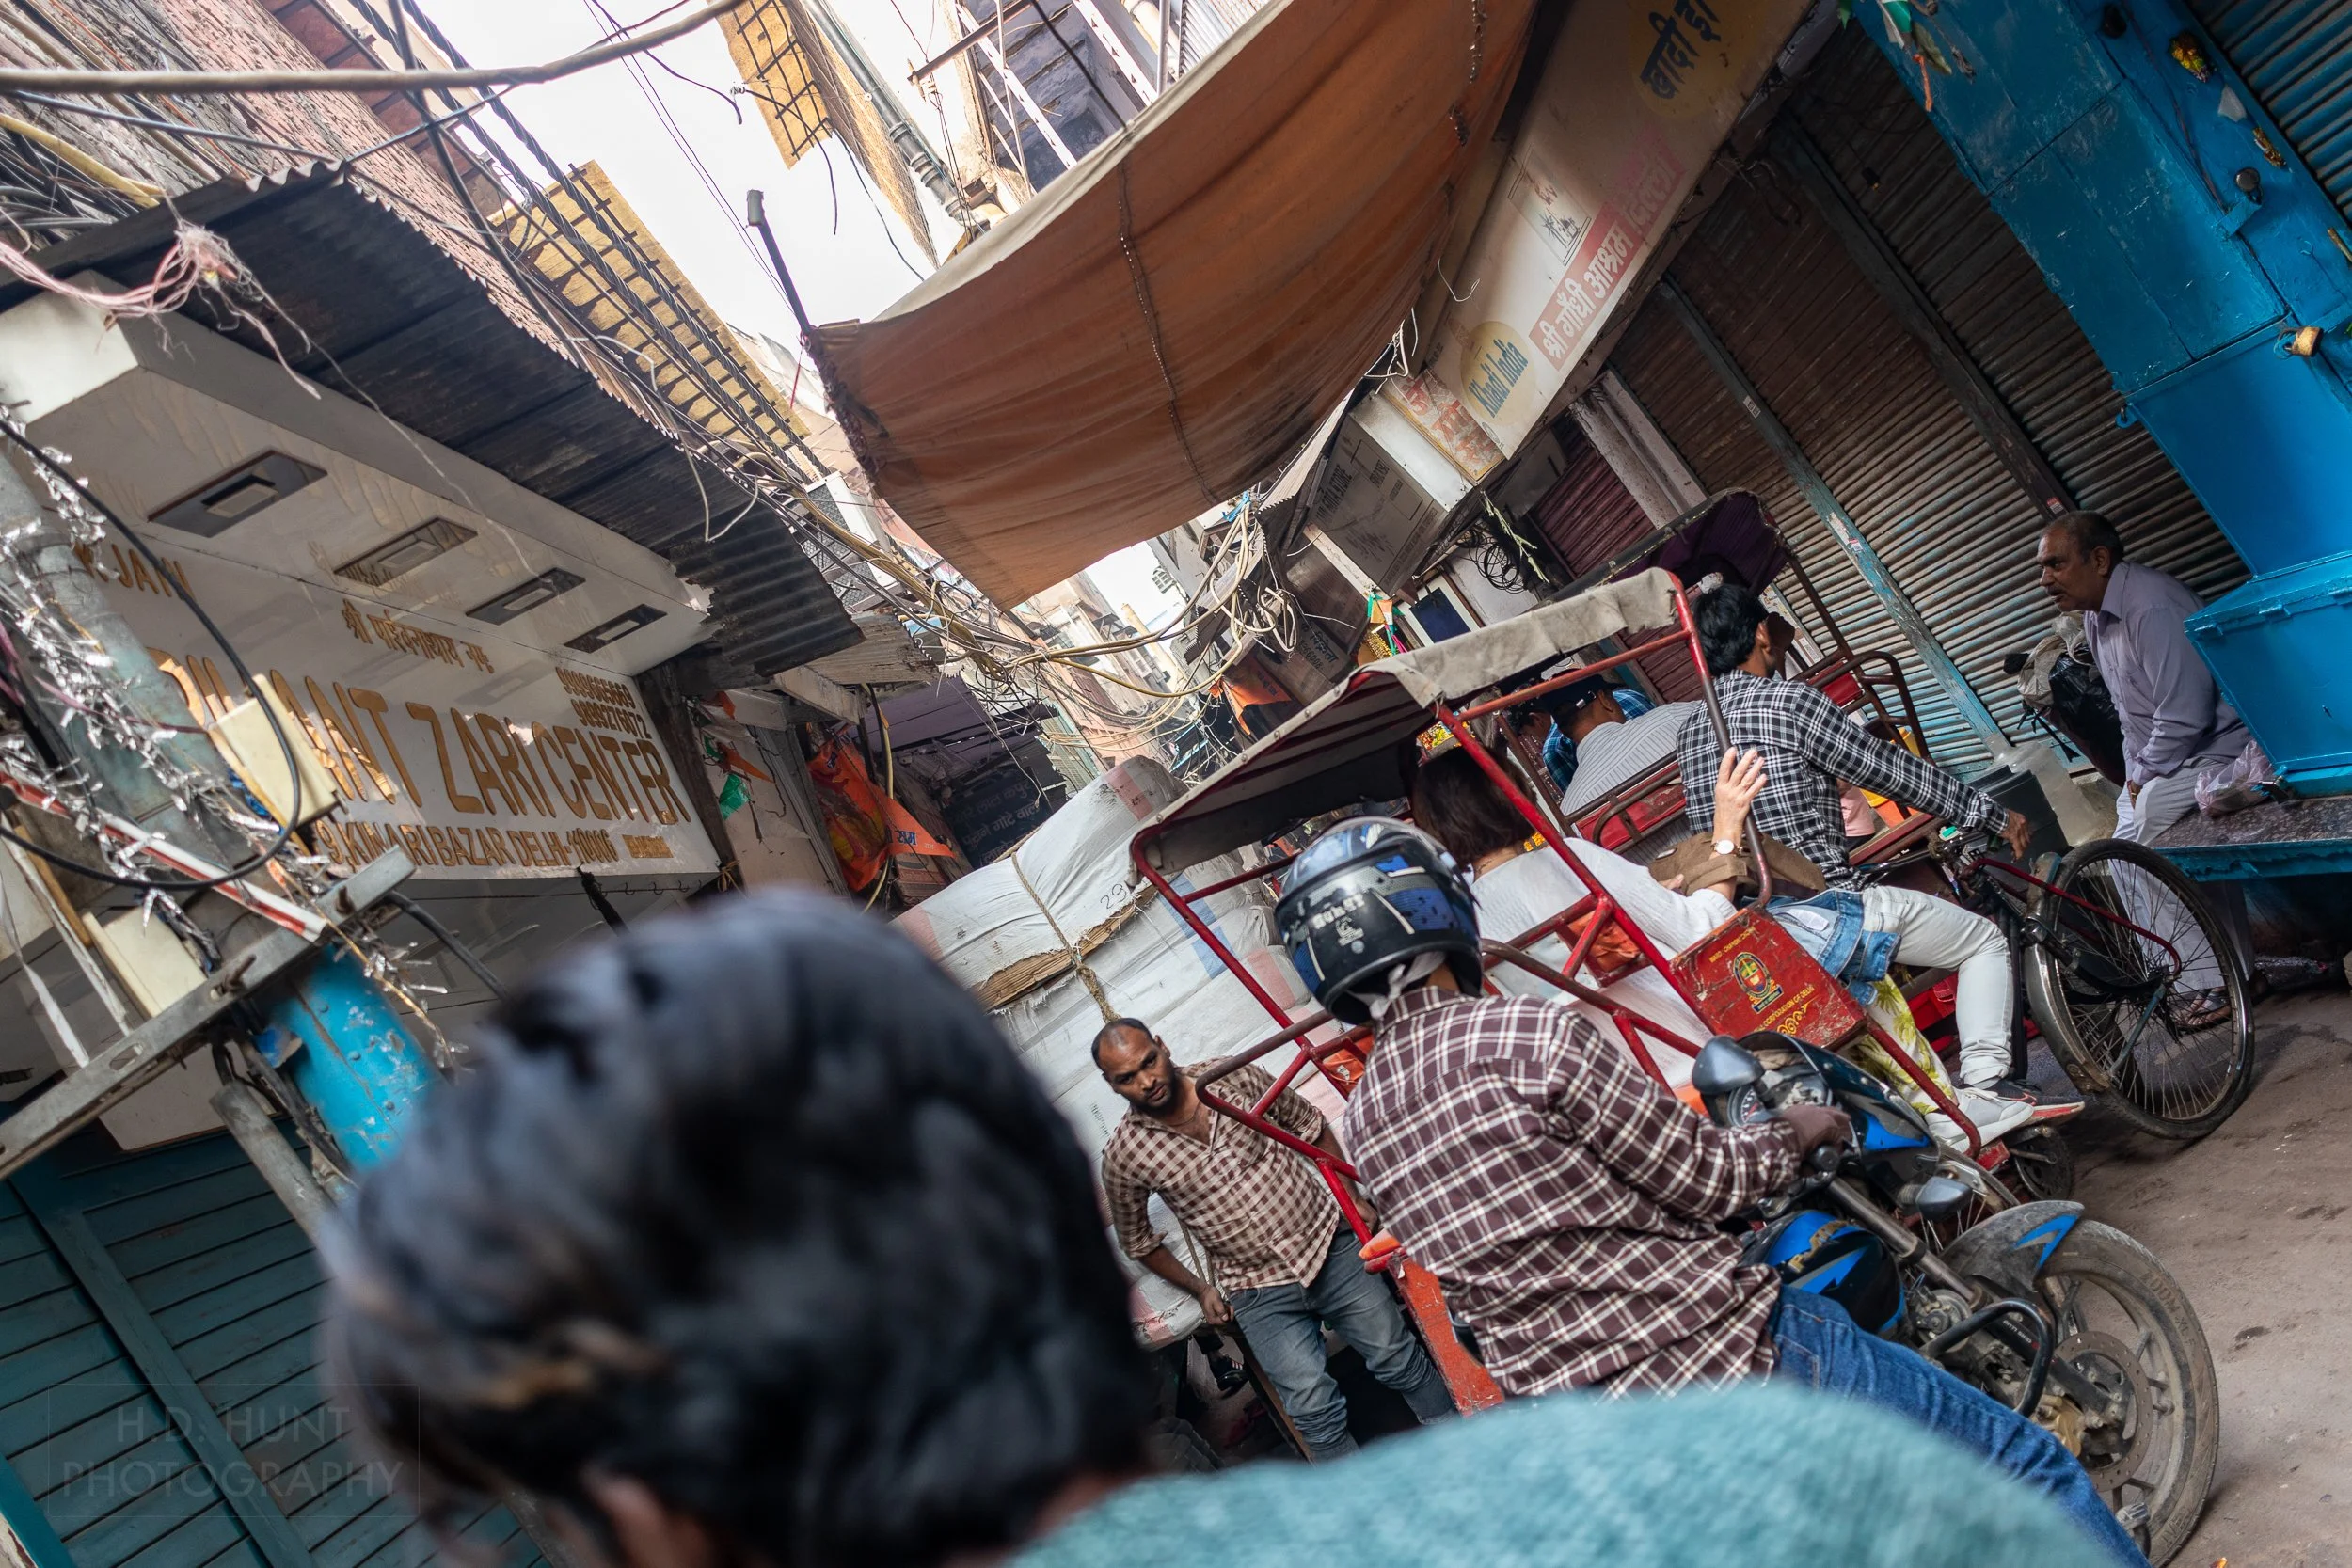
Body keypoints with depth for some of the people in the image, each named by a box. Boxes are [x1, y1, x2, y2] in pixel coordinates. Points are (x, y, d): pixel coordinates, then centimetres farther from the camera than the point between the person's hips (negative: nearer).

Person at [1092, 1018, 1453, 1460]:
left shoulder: (1235, 1078, -9)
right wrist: (1200, 1289, 7)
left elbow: (1310, 1126, 6)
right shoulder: (1123, 1156, -12)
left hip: (1330, 1244, 1)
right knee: (1313, 1409, -8)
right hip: (1259, 1291, -1)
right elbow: (1137, 1240, 6)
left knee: (1400, 1361, 10)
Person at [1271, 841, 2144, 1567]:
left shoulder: (1363, 1127, 3)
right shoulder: (1529, 1035, -19)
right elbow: (1702, 1179, -11)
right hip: (1728, 1358, -6)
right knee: (2027, 1465, 11)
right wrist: (1794, 1136, 9)